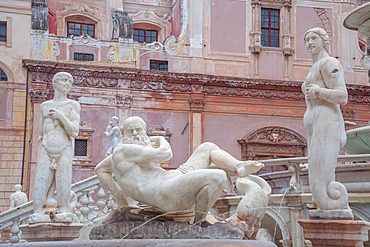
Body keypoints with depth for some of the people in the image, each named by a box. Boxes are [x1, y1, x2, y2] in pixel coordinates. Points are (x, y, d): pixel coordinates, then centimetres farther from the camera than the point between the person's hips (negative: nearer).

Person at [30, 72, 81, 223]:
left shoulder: (73, 105, 8)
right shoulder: (44, 106, 18)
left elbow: (74, 132, -2)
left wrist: (60, 116, -9)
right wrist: (39, 154, 16)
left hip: (64, 150, -2)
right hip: (46, 151, 2)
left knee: (63, 181, -9)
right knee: (42, 180, -8)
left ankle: (64, 211, -4)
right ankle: (40, 212, -7)